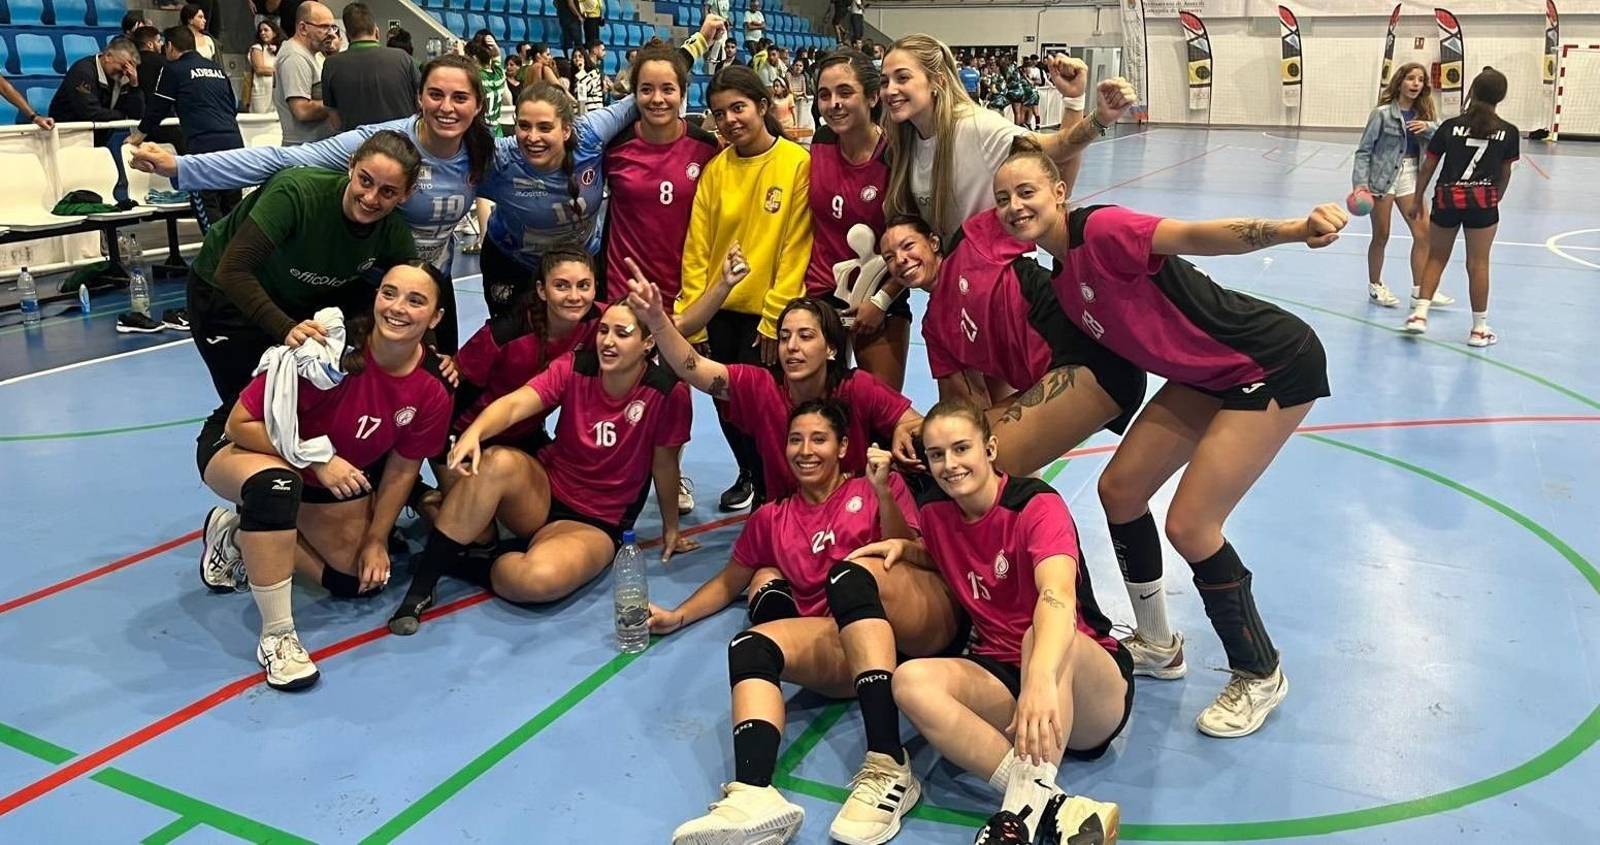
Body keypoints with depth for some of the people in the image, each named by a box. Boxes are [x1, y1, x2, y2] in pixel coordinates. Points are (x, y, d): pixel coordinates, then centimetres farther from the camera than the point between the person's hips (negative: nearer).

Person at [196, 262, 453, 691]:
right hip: (244, 448, -5)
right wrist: (315, 458, -34)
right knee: (276, 482, -40)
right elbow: (240, 423, -26)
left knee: (361, 577, 2)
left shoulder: (433, 389, -19)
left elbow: (402, 468, -4)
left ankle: (238, 535, 20)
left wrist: (376, 540, 0)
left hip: (337, 475, 6)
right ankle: (277, 635, -26)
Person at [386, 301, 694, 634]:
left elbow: (665, 463, -5)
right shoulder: (574, 368, -10)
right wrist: (473, 433, -45)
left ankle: (458, 564, -5)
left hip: (596, 524, -3)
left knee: (539, 578, -36)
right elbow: (514, 403, -24)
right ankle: (421, 585, -22)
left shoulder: (668, 393, -16)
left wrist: (671, 527, 8)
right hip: (544, 492, 3)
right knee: (497, 462, -33)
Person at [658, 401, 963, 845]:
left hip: (925, 624, -3)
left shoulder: (873, 487, 14)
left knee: (852, 571, -33)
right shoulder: (771, 519, 23)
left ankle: (888, 767, -42)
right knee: (749, 644, -23)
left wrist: (882, 492, -12)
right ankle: (754, 794, -50)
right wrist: (678, 616, 18)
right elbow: (729, 582, 31)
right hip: (846, 647, 3)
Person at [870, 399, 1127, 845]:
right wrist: (905, 548, 5)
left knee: (1040, 639, -40)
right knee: (912, 679, -27)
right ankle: (1055, 809, -40)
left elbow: (1058, 595, -36)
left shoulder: (1038, 504, -16)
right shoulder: (935, 511, 3)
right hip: (1000, 676, 5)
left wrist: (1041, 678, -55)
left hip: (1091, 684, -5)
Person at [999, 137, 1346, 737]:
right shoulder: (1060, 282, 5)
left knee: (1189, 526, -11)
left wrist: (1293, 229, -52)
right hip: (1205, 376, 9)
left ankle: (1260, 676, 13)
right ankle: (1157, 646, 27)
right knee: (1119, 489, 7)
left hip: (1275, 365, -9)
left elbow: (1195, 236, -36)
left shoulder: (1100, 230, -21)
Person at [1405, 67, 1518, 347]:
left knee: (1436, 258, 16)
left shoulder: (1450, 126, 2)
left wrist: (1417, 199, 14)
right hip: (1482, 201, -1)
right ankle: (1479, 329, 13)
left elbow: (1428, 168, 4)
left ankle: (1419, 313, 6)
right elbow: (1505, 174, 7)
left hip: (1447, 199, 1)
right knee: (1478, 264, 5)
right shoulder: (1508, 132, 2)